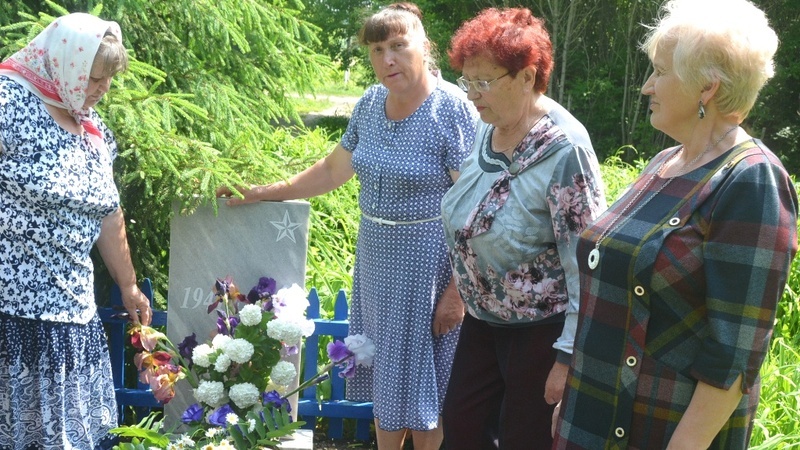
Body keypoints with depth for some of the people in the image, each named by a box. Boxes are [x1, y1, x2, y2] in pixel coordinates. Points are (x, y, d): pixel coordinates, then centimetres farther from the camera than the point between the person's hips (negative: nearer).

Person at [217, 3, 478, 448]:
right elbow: (333, 169, 16)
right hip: (376, 259, 7)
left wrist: (457, 290, -19)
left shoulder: (453, 110, -16)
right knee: (384, 375, 17)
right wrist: (262, 193, 15)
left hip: (429, 265, -6)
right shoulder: (371, 103, 4)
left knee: (423, 383, 4)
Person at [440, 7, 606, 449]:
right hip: (483, 317, 8)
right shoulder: (487, 130, 0)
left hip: (540, 327, -8)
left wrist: (569, 355, -23)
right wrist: (465, 292, 18)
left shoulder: (564, 150, -25)